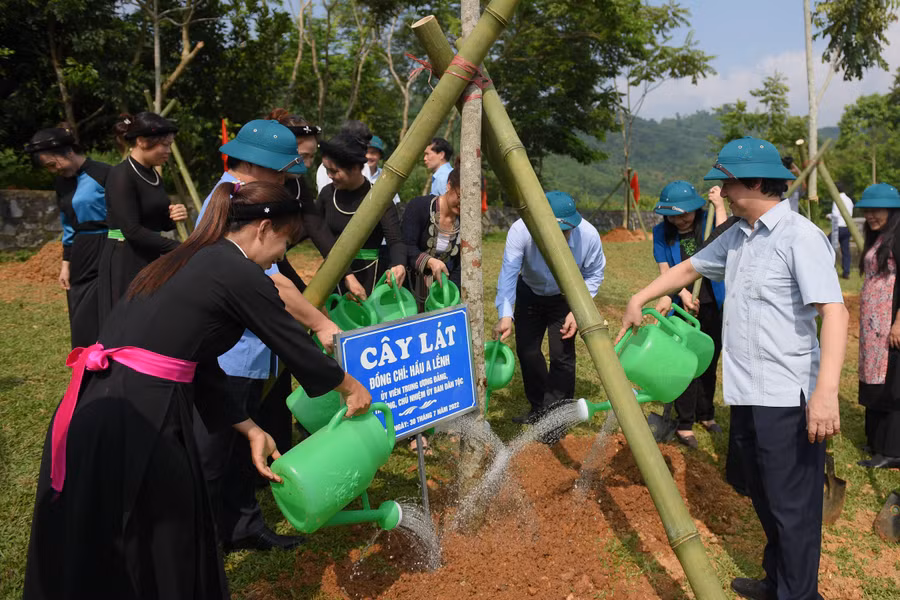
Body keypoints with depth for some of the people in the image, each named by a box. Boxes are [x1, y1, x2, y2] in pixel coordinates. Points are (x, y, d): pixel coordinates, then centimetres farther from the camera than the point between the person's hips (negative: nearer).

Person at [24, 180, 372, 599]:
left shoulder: (188, 262, 18)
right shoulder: (241, 274, -8)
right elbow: (297, 349, -2)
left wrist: (250, 430, 20)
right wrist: (350, 387, 16)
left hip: (89, 408, 9)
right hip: (138, 421, -9)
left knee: (91, 558, 25)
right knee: (164, 553, 12)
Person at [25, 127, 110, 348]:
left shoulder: (105, 174, -11)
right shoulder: (62, 183, 13)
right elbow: (69, 227, 18)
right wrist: (66, 263, 12)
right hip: (80, 258, 7)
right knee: (81, 324, 10)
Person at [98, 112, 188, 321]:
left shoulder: (153, 175, 10)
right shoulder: (121, 175, -14)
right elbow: (132, 230, -21)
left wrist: (173, 216, -4)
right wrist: (179, 248, -24)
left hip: (151, 261, 8)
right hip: (124, 264, -8)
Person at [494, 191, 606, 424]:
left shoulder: (589, 235, -29)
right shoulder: (521, 230, -33)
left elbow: (594, 274, -14)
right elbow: (508, 274, -38)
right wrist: (505, 315, -52)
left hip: (565, 297, -1)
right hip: (530, 293, 1)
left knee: (562, 354, -10)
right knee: (526, 351, 4)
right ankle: (539, 409, 27)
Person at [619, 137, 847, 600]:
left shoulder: (800, 237, -15)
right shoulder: (736, 236, 11)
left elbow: (834, 311, -24)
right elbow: (690, 267, 25)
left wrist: (826, 390, -33)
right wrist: (638, 300, 19)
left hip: (787, 398, -9)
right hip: (745, 393, 9)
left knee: (793, 508, 2)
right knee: (764, 498, 20)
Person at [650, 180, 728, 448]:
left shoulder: (708, 223, -2)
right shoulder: (661, 233, -2)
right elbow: (665, 271, -7)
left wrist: (720, 207, -20)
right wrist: (683, 293, -22)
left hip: (713, 305, 2)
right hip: (682, 306, -1)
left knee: (709, 362, 13)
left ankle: (705, 414, 31)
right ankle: (685, 424, 6)